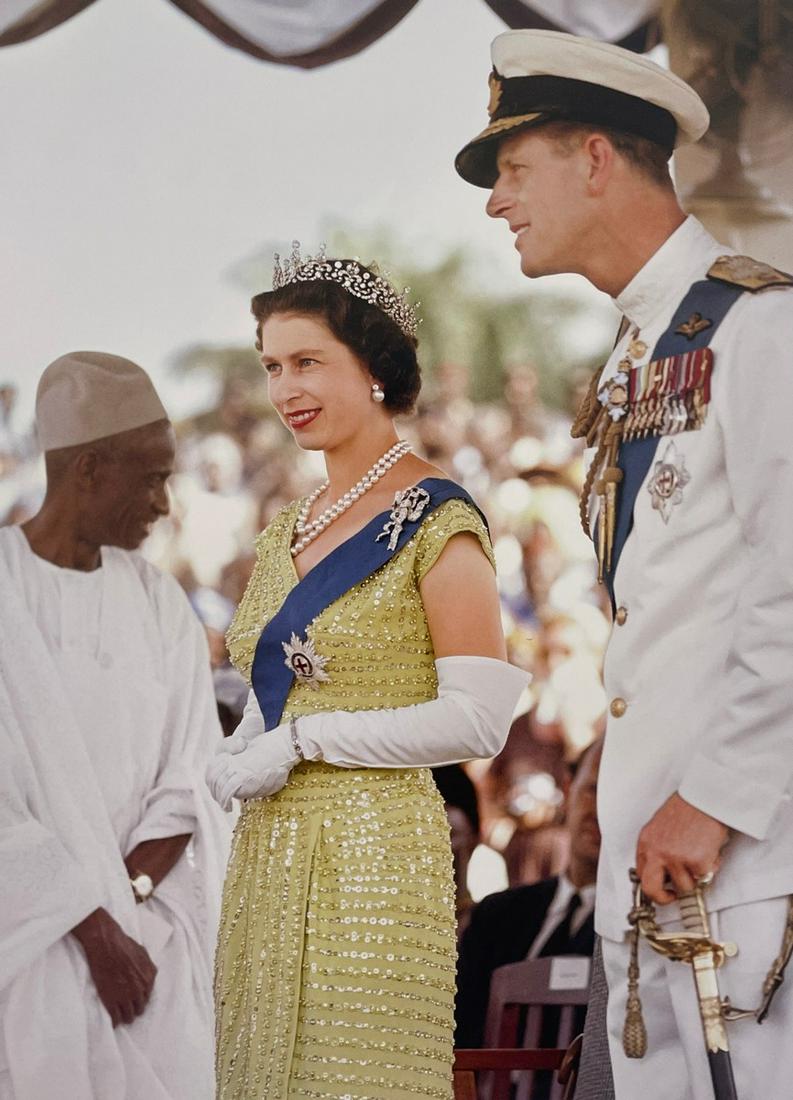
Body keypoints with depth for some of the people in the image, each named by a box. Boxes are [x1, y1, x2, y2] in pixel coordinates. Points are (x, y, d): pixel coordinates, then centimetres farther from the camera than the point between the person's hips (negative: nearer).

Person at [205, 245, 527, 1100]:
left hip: (369, 856, -7)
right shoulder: (290, 526, 15)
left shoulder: (436, 524, -8)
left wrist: (302, 740, -14)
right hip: (268, 849, 7)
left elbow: (476, 721, -15)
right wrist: (234, 761, 1)